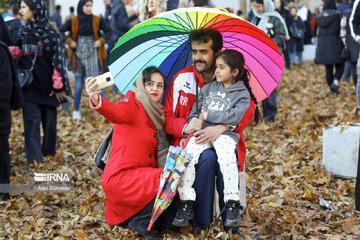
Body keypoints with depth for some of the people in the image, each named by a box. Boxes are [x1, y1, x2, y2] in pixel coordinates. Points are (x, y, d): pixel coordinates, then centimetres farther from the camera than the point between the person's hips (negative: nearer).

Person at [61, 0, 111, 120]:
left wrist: (101, 41, -5)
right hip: (78, 55, 1)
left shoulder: (98, 20, -1)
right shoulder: (73, 21, 0)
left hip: (93, 55, -1)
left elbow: (109, 31, 7)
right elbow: (61, 31, 9)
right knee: (78, 85, 6)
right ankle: (76, 110, 20)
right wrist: (69, 41, -3)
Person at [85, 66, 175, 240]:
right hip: (120, 177, -8)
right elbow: (116, 113, -29)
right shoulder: (134, 105, -5)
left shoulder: (157, 114, 19)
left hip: (143, 177, 8)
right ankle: (140, 222, -3)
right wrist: (96, 101, -51)